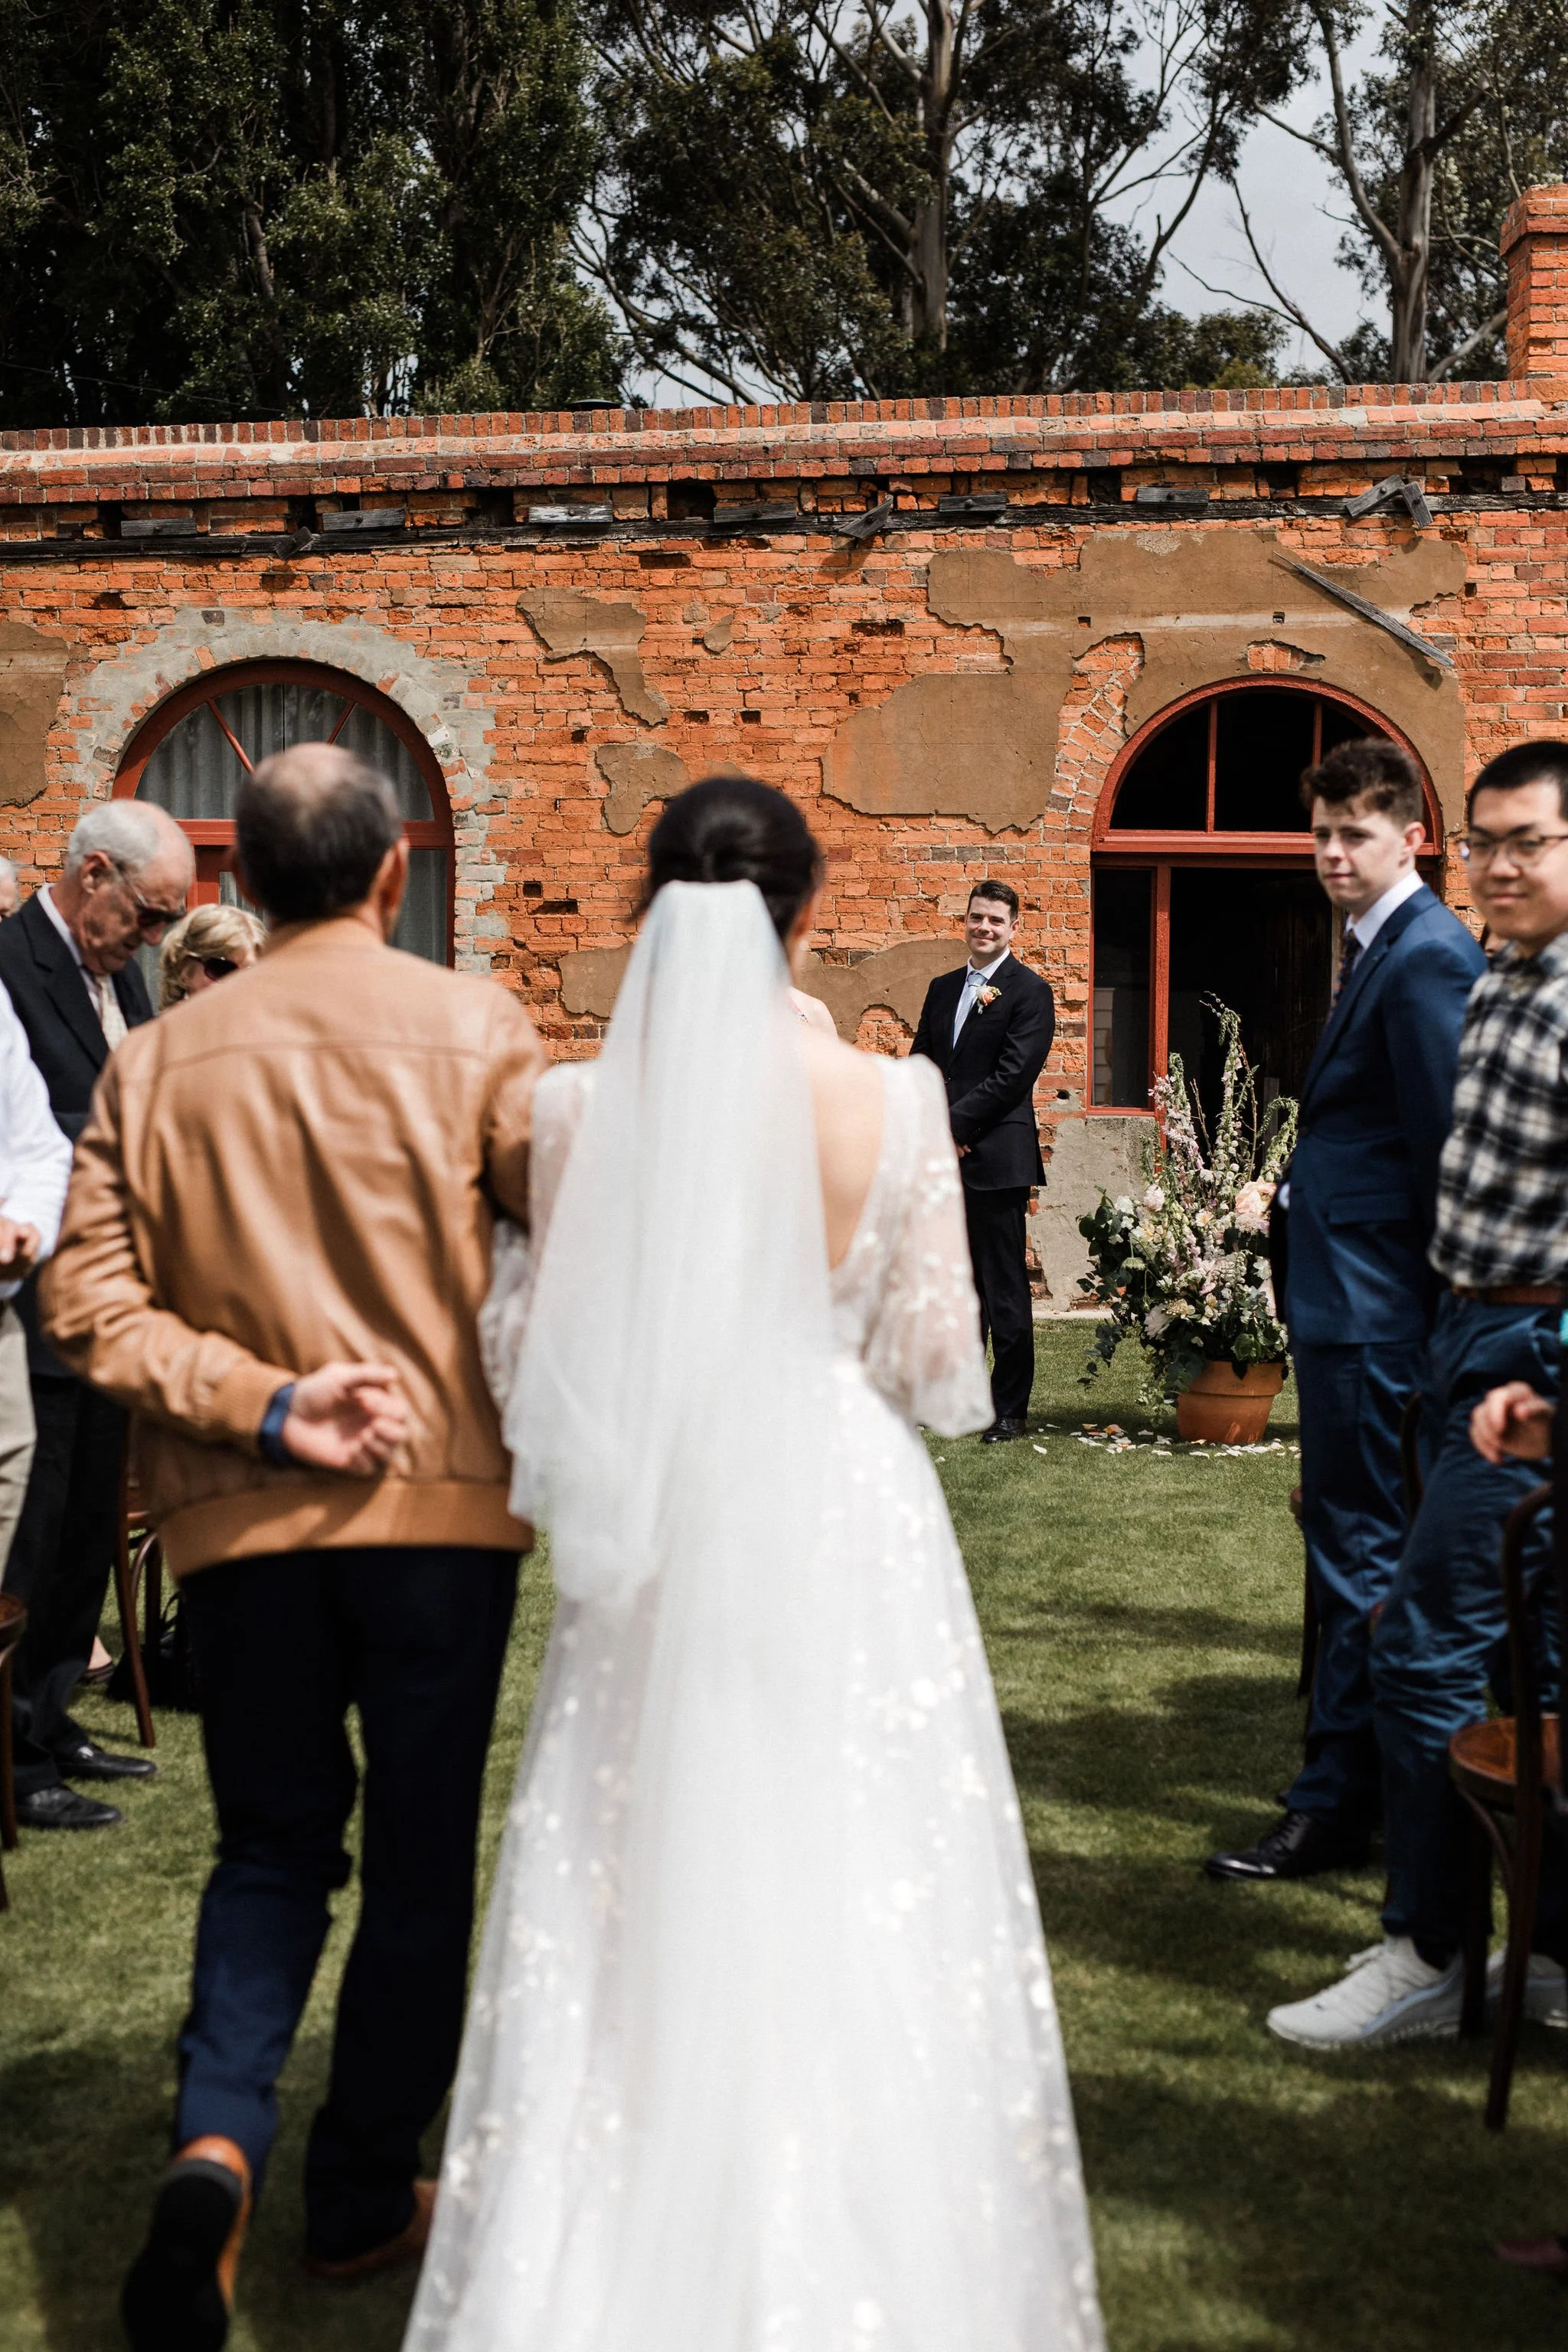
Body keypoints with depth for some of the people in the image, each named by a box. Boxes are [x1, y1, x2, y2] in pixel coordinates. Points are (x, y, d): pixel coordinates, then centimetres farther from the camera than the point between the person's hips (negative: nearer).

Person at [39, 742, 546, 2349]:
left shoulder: (155, 1061, 2)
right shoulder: (473, 1027, -6)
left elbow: (87, 1306, -7)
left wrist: (258, 1404, -10)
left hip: (236, 1518, 2)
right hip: (441, 1497, -2)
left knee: (269, 1845, 17)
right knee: (418, 1858, 12)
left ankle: (217, 2141, -5)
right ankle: (362, 2201, 22)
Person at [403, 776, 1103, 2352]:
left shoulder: (580, 1106, -8)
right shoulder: (892, 1099, -9)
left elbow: (534, 1352, -2)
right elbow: (934, 1359, -5)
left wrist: (510, 1260, 17)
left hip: (658, 1544, 1)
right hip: (846, 1529, -1)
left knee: (636, 1920, 12)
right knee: (857, 1913, 11)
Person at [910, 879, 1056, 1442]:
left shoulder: (1029, 992, -4)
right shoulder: (943, 988, 17)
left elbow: (1012, 1075, -12)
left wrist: (954, 1125, -14)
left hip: (997, 1158, -6)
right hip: (944, 1158, 6)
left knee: (1004, 1289, -2)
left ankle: (1009, 1410, 4)